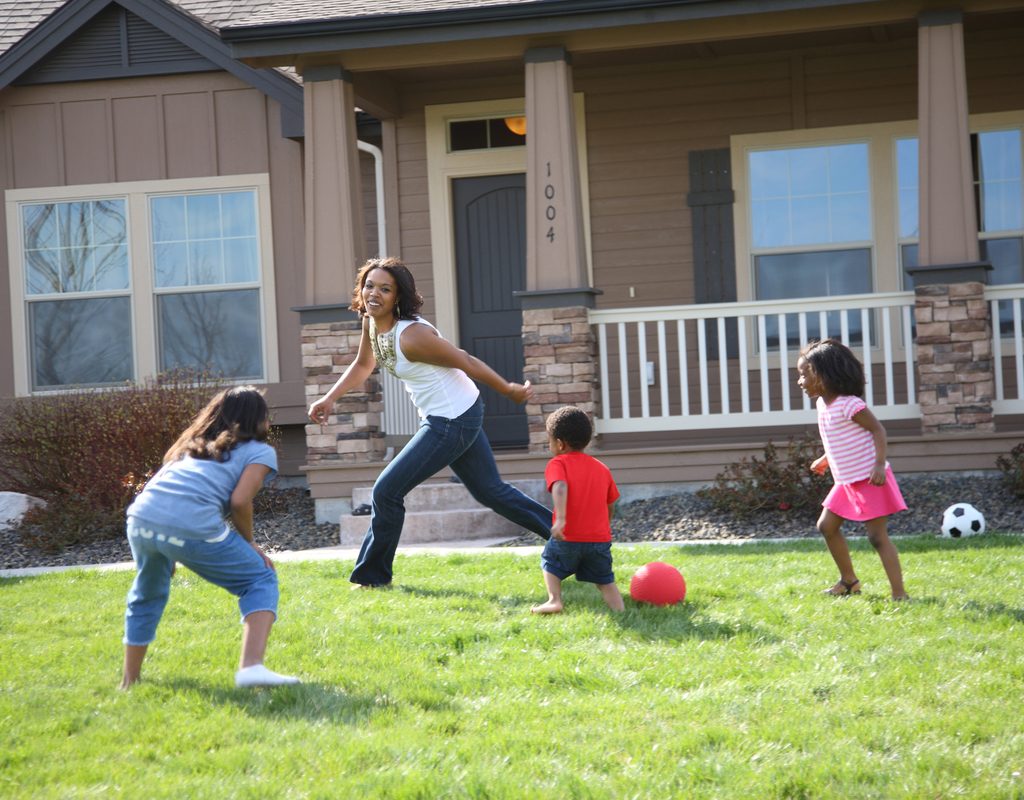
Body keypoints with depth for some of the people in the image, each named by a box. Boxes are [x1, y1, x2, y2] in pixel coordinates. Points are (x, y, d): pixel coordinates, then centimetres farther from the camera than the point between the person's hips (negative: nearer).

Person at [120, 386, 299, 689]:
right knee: (261, 581, 11)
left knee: (147, 594, 32)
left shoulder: (191, 446, 33)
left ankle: (129, 680, 37)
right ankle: (251, 666, -9)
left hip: (141, 518, 6)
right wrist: (249, 543, 16)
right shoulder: (260, 451, 17)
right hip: (193, 527, -6)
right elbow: (239, 500, 1)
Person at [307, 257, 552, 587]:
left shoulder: (412, 335, -27)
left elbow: (466, 362, -18)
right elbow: (363, 365, 18)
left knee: (386, 492, -6)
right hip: (461, 416, 10)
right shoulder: (371, 322, -1)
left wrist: (510, 391, -9)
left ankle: (372, 575, 8)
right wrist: (329, 399, 7)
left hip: (452, 422, -10)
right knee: (492, 491, 21)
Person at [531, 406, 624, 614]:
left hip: (568, 539, -3)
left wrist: (561, 519, -34)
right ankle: (620, 612, -6)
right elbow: (610, 505, 17)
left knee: (550, 561, 23)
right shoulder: (602, 468, 14)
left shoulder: (557, 464, -2)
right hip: (600, 538, 3)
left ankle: (554, 601, 6)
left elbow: (560, 488, -23)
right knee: (605, 580, 15)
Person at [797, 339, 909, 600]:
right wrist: (826, 459, 21)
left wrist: (880, 465, -28)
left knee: (878, 536, -10)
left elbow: (878, 430, -20)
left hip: (869, 480, -10)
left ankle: (899, 594, -7)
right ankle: (849, 581, 29)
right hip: (846, 481, 10)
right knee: (827, 525, 14)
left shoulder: (849, 404, -21)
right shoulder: (823, 404, 7)